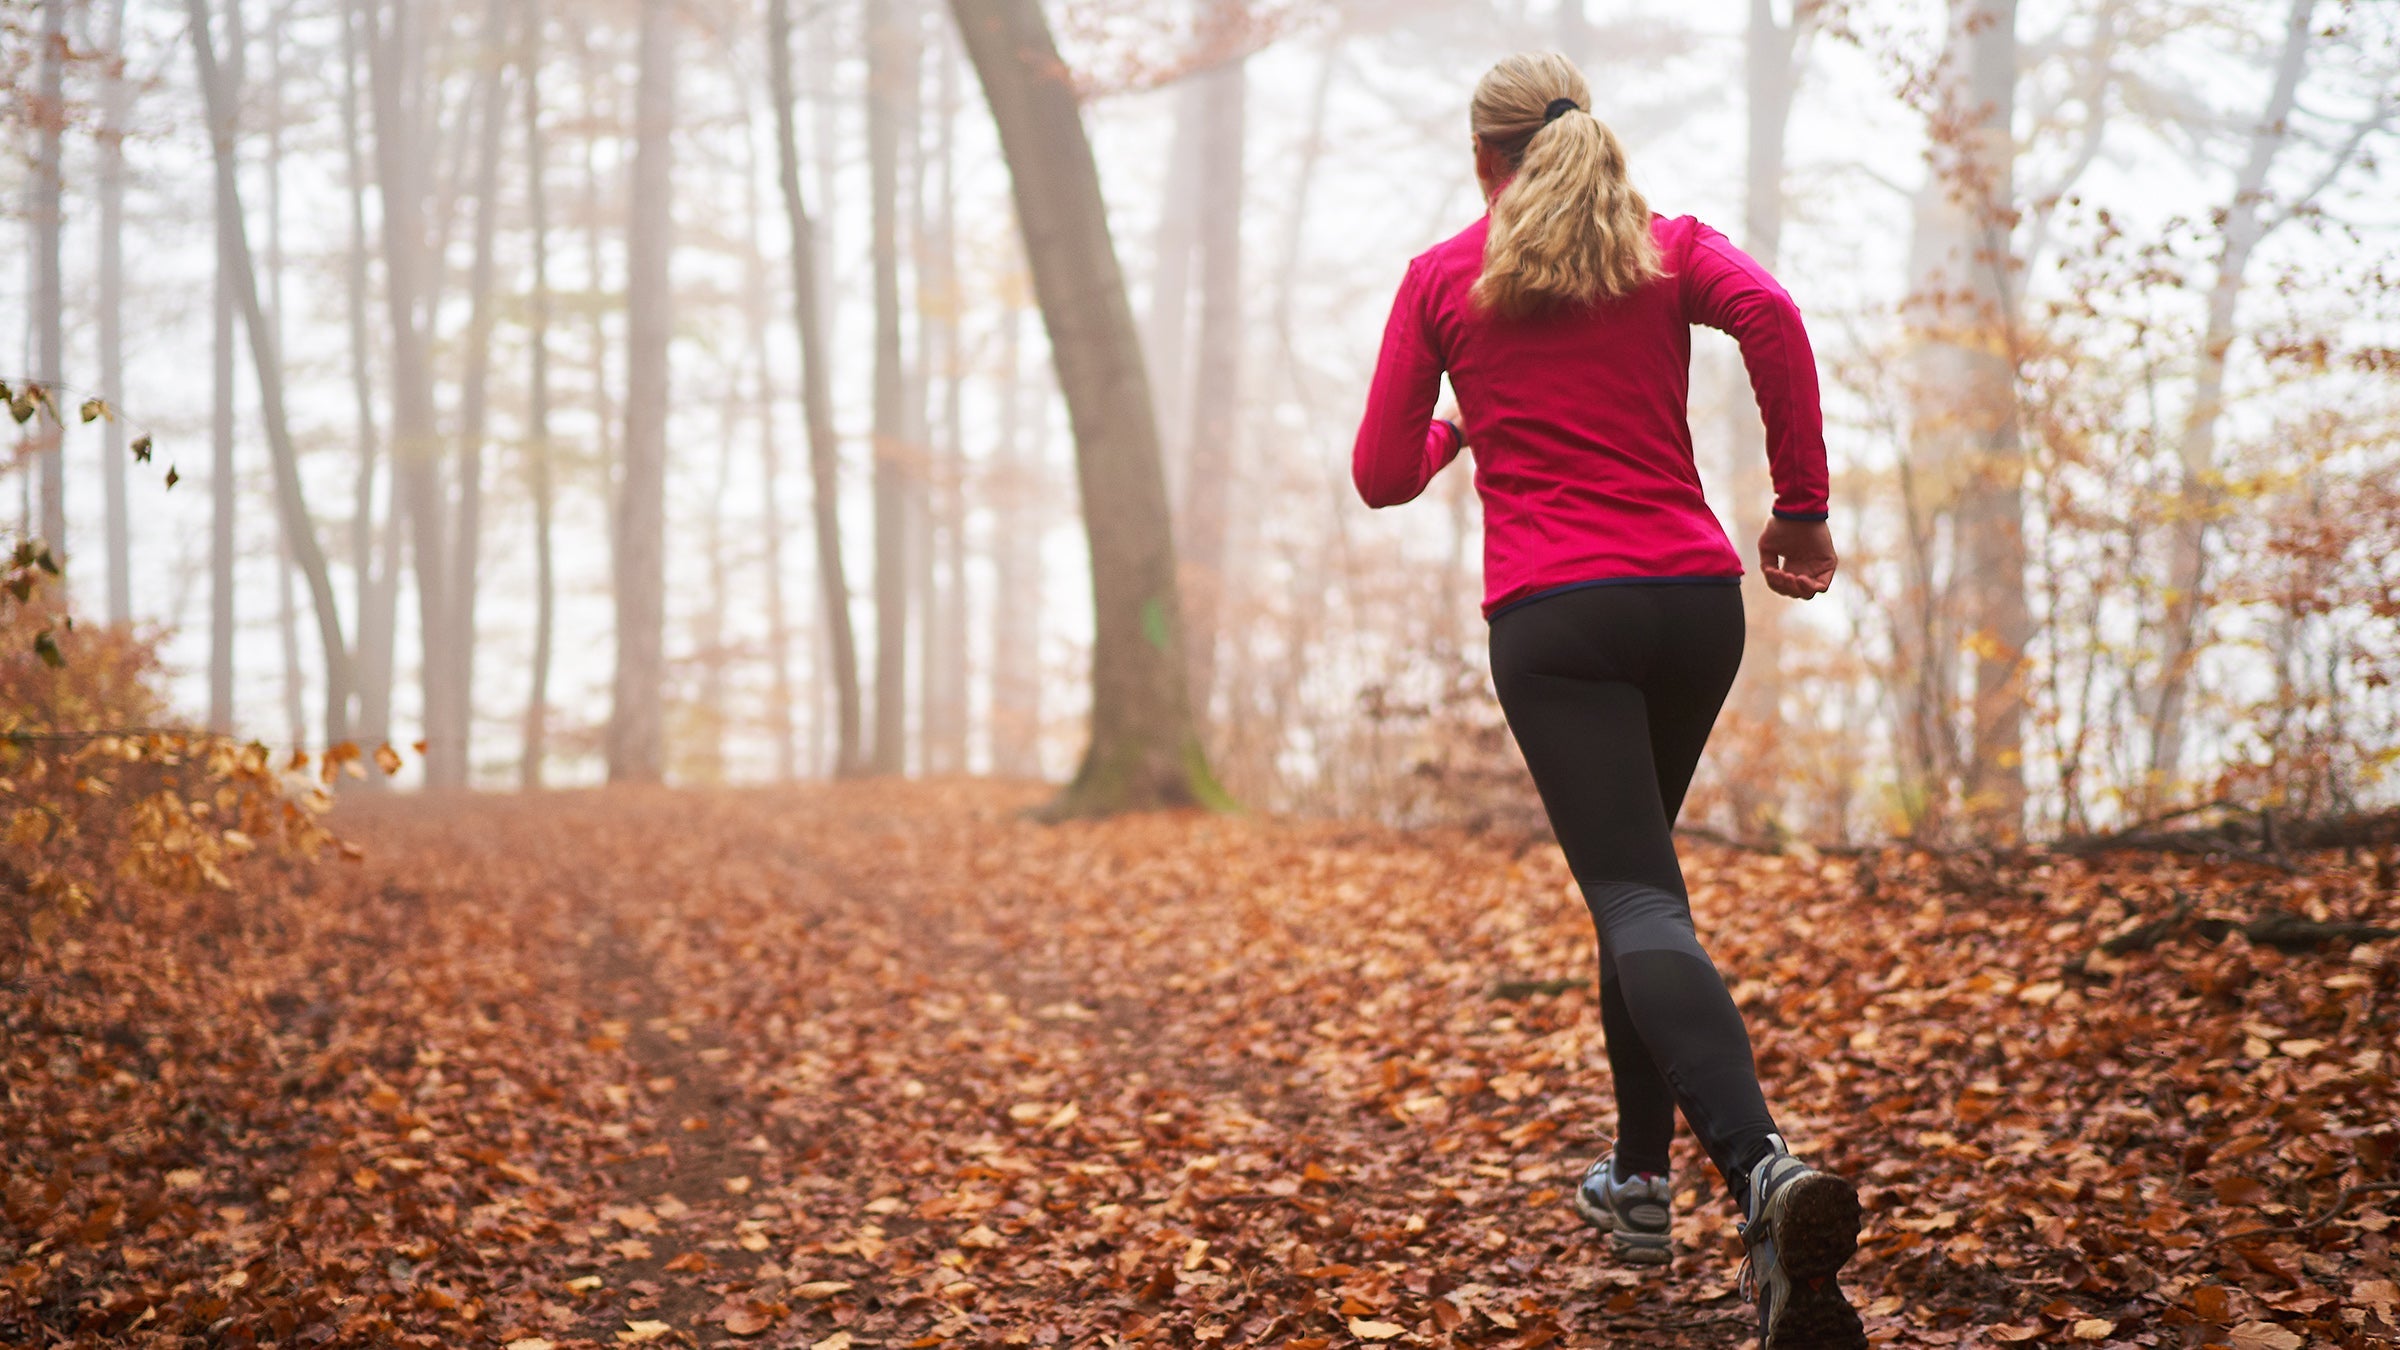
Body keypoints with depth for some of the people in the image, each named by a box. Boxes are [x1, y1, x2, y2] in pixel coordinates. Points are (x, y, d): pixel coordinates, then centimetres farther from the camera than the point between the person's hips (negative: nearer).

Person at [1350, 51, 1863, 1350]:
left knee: (1638, 905, -13)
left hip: (1552, 613, -3)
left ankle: (1764, 1171, -36)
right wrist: (1803, 509, -5)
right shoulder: (1670, 245, 11)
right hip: (1696, 599, 3)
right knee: (1635, 870, 23)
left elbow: (1382, 477, 10)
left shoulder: (1441, 280, 9)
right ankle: (1639, 1174, 27)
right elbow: (1769, 315, -11)